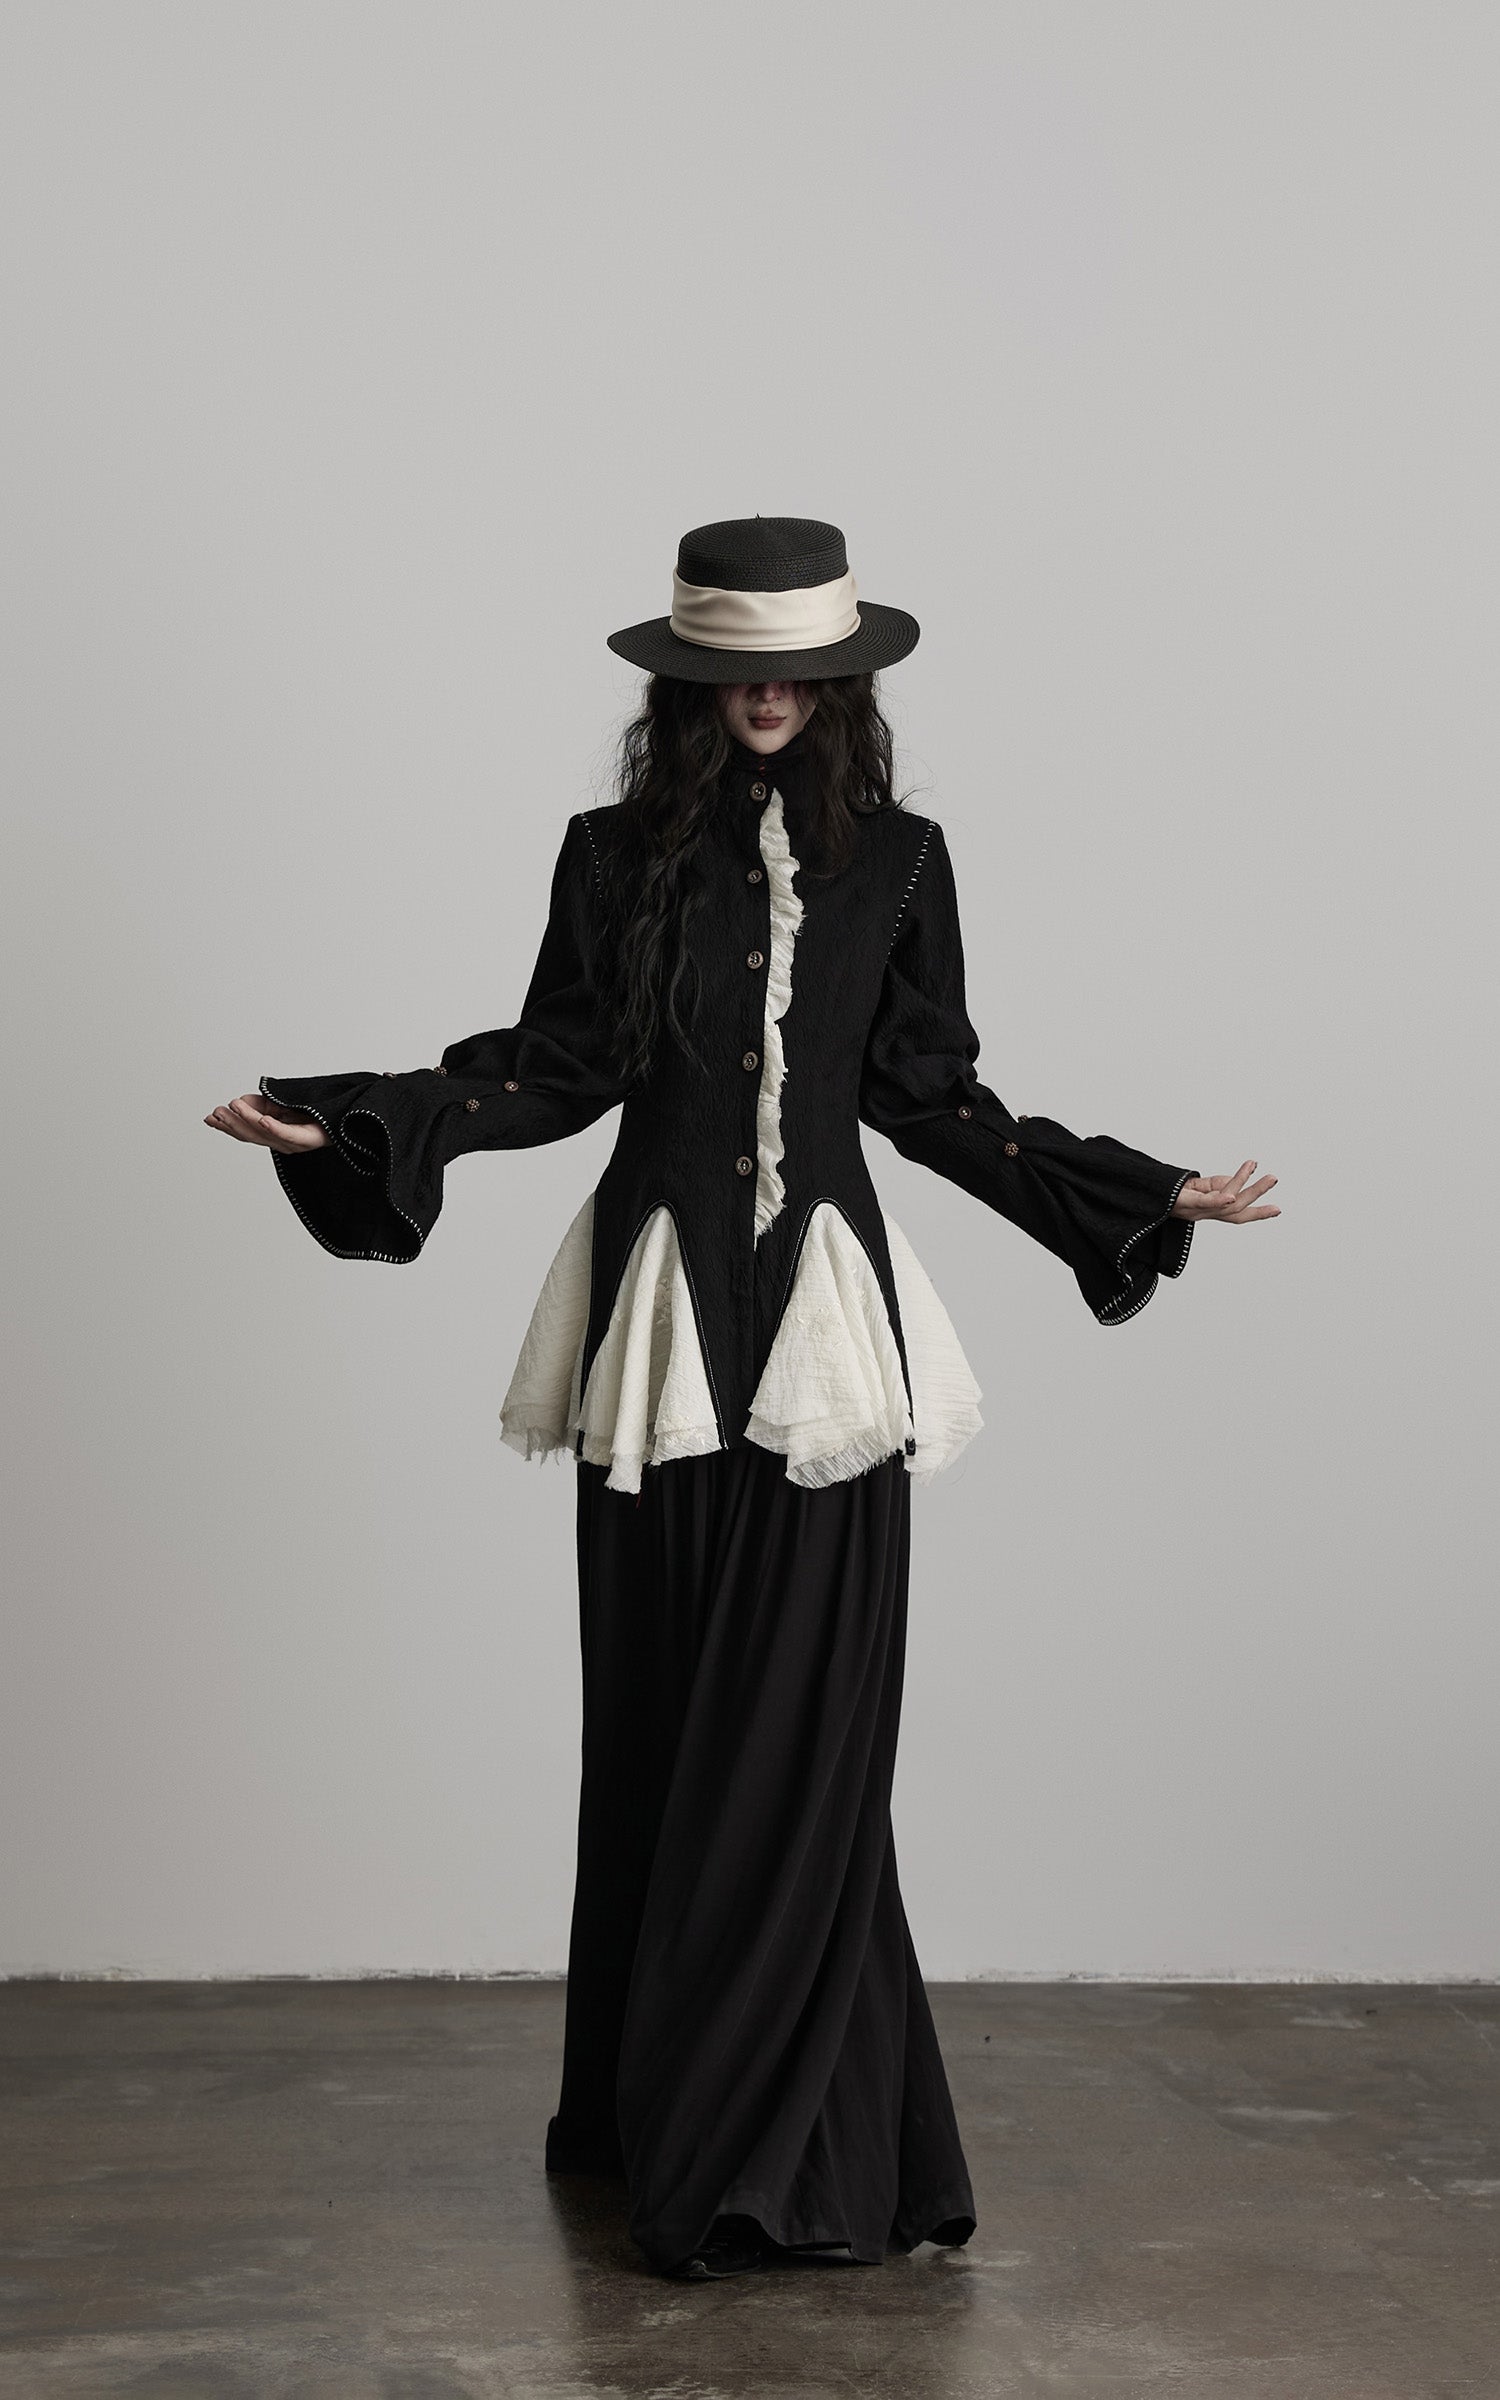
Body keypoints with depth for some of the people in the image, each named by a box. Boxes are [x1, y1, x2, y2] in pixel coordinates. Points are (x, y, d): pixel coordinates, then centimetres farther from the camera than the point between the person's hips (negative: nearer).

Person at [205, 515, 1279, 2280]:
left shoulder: (895, 858, 7)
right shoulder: (618, 855, 6)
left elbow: (931, 1096, 10)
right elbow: (554, 1068, 6)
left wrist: (1139, 1201, 8)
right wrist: (346, 1123, -4)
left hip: (823, 1316, 0)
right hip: (667, 1304, 0)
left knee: (803, 1729, -2)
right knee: (661, 1722, 5)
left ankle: (778, 2149, 10)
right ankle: (665, 2116, 18)